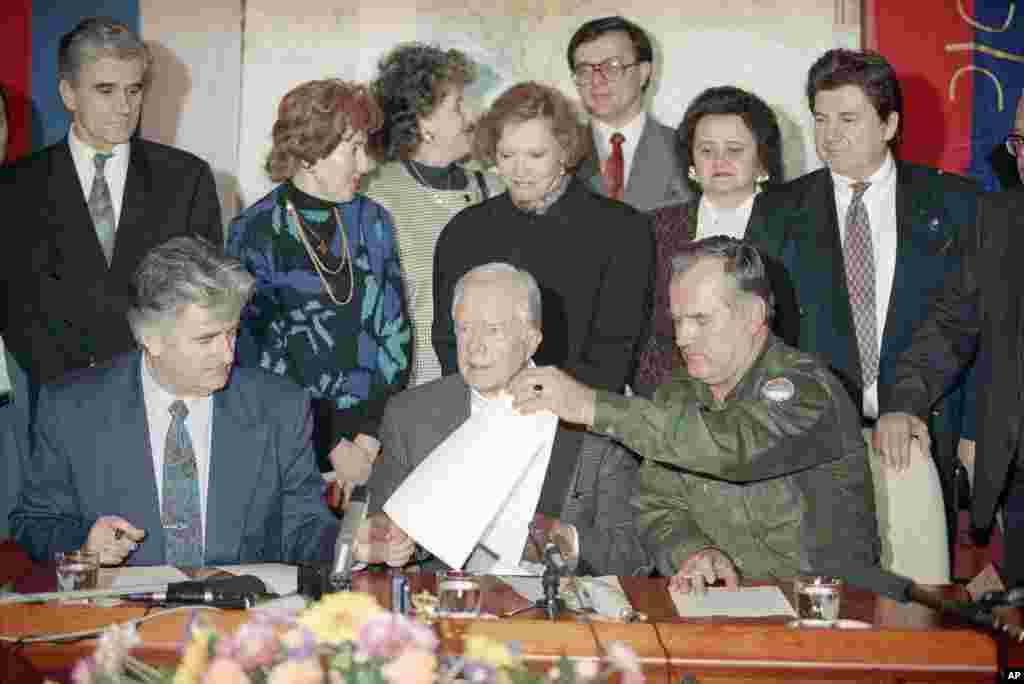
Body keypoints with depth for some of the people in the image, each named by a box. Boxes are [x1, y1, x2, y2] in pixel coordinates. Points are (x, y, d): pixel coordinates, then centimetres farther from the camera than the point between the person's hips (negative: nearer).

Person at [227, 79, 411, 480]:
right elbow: (257, 355, -10)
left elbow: (395, 330, 2)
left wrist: (371, 435, -8)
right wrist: (332, 446, -12)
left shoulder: (372, 221, 3)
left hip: (375, 433, 3)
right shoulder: (256, 233, -8)